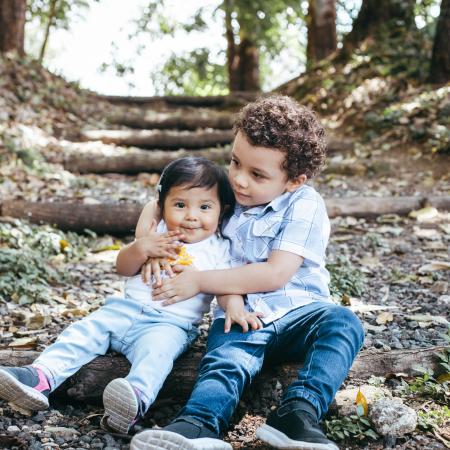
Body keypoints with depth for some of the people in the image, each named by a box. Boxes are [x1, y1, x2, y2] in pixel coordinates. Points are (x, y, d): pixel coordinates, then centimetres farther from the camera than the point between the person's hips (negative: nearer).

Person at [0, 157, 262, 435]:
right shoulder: (157, 234, 12)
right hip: (127, 308, 5)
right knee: (84, 331, -14)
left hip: (171, 323, -5)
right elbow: (123, 268, 10)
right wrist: (140, 249, -12)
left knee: (156, 349, -35)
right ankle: (40, 377, -26)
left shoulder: (219, 250, 5)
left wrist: (235, 306, -29)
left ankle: (137, 400, -60)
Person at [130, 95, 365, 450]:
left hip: (296, 313, -1)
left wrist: (200, 281, -16)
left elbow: (275, 274, -17)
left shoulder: (304, 206, -8)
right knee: (225, 362, -30)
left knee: (343, 323, -31)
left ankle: (297, 413, -46)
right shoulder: (227, 193, 7)